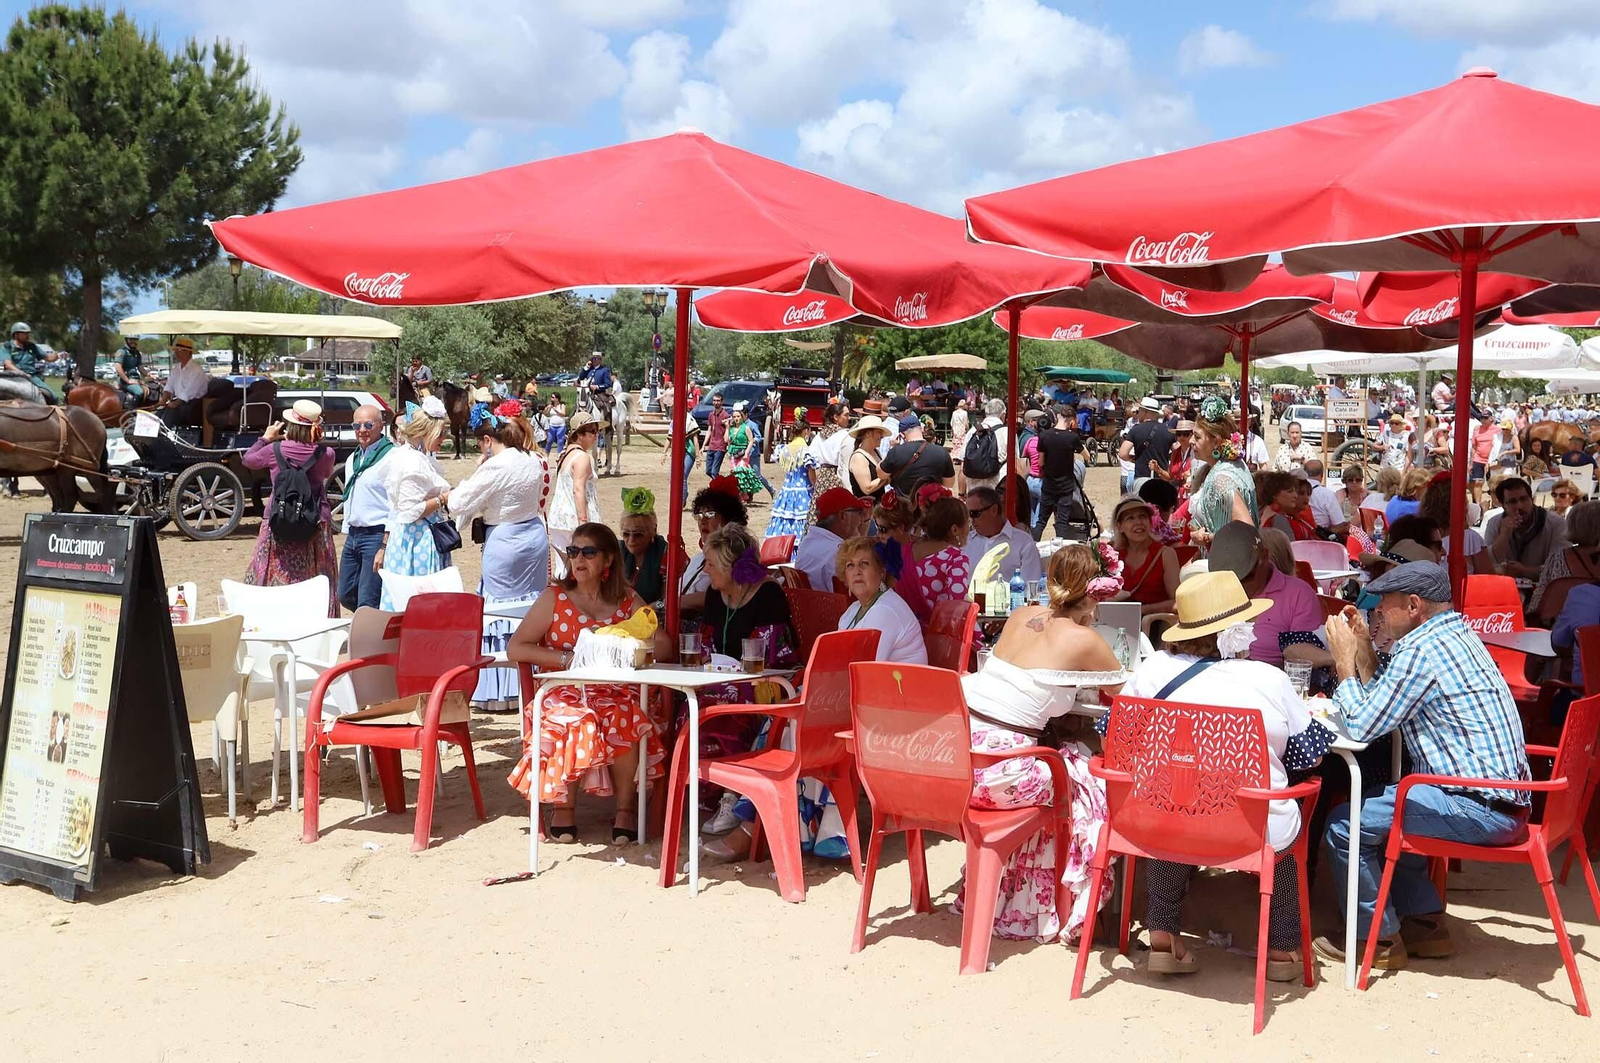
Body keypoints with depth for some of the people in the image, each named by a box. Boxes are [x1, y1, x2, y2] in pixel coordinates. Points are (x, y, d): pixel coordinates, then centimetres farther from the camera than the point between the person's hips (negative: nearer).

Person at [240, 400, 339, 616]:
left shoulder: (275, 450, -7)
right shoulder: (326, 454, -5)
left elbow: (247, 460, 12)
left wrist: (266, 438, 22)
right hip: (316, 527, 0)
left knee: (274, 583, 7)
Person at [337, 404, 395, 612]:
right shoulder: (352, 459, 17)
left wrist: (385, 546, -20)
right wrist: (347, 534, 19)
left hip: (376, 535, -9)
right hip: (353, 534, 9)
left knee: (367, 603, -9)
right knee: (346, 596, 13)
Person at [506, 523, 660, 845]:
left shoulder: (628, 603, 12)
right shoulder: (555, 597, 8)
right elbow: (515, 649, 0)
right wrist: (567, 657, -12)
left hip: (614, 693, 1)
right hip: (563, 694, -1)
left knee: (626, 719, -33)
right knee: (577, 722, -35)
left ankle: (625, 810, -17)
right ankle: (563, 804, -15)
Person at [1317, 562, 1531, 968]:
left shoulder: (1421, 652, -18)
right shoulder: (1457, 635, 14)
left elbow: (1362, 725, -13)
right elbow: (1382, 706, 18)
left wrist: (1344, 660, -2)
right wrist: (1363, 649, 14)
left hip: (1479, 808, -11)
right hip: (1502, 796, 11)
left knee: (1344, 825, -9)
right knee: (1380, 813, 27)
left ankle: (1377, 939, 6)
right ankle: (1425, 924, 29)